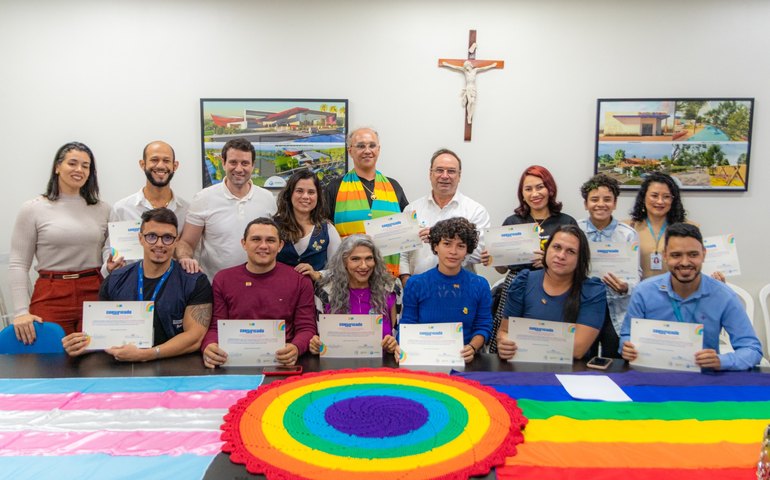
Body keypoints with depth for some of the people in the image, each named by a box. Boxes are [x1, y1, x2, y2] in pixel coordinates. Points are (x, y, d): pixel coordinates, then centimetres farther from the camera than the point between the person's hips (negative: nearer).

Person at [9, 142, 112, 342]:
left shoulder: (102, 209, 8)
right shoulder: (32, 209, 1)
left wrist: (113, 263, -5)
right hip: (50, 297, -2)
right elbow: (18, 264, 0)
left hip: (94, 294, 2)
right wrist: (21, 311, -8)